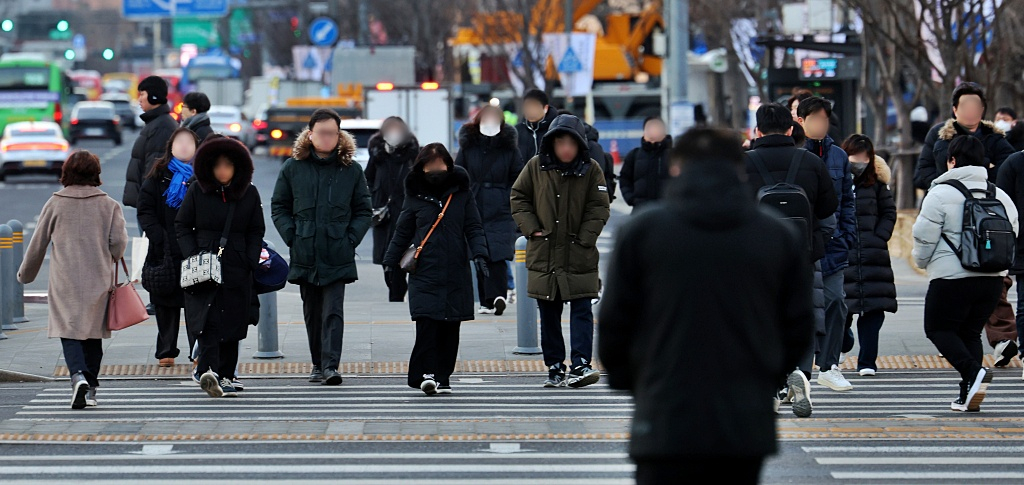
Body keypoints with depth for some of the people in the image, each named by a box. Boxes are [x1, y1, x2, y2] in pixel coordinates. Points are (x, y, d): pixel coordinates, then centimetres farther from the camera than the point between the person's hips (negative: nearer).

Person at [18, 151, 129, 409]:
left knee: (69, 330, -2)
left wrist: (25, 274, 21)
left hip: (65, 281, -1)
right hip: (98, 281, 1)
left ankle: (79, 375, -27)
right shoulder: (108, 204, 1)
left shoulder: (55, 204, 1)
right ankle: (90, 389, 15)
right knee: (93, 331, 12)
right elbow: (119, 241, -7)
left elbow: (38, 243, 7)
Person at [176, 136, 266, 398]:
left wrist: (251, 261, -1)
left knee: (232, 322, 5)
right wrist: (193, 256, -6)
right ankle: (209, 370, -28)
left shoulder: (249, 193, 5)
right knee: (208, 320, -15)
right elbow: (182, 226, 7)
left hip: (237, 269, 2)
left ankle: (225, 377, 14)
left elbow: (256, 231, 11)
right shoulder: (197, 191, 1)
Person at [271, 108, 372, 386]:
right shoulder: (293, 168, 5)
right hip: (305, 256, 2)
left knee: (333, 311, -11)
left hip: (338, 257, -2)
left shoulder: (351, 170, 4)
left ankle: (331, 365, -16)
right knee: (312, 313, 11)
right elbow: (279, 207, 10)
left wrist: (351, 238, -4)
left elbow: (364, 210, 9)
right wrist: (291, 236, -2)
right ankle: (318, 365, 21)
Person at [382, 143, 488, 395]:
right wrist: (390, 263, 10)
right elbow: (402, 233, 14)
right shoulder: (415, 196, 6)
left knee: (450, 328, 3)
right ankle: (426, 374, -15)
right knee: (427, 324, -14)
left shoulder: (462, 193, 5)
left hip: (456, 274, 1)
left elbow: (474, 228, 7)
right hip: (424, 273, -1)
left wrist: (479, 254, -9)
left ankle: (443, 378, 11)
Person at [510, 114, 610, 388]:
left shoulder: (591, 169, 0)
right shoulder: (536, 166, 3)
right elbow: (518, 197, 10)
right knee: (549, 315, 8)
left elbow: (599, 207, 1)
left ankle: (581, 366, -13)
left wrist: (584, 238, -9)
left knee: (582, 311, -9)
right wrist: (531, 228, -3)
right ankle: (554, 369, 15)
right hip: (543, 254, 2)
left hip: (579, 256, -2)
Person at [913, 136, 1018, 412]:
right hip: (993, 278, 6)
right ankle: (968, 396, 9)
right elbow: (1012, 235, 16)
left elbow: (924, 236, -7)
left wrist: (921, 261, 13)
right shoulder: (1000, 196, 10)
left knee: (938, 328, 7)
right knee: (971, 332, 16)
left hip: (952, 276, -6)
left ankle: (972, 372, -16)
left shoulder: (941, 193, -9)